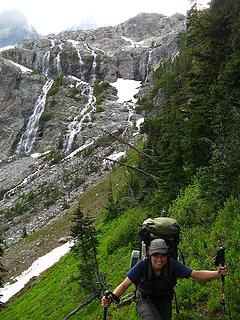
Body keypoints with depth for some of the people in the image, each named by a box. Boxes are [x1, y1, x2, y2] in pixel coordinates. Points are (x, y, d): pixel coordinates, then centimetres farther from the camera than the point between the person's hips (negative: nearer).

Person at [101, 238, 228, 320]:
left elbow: (197, 274, -26)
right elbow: (125, 284, -27)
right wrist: (111, 298, -43)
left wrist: (217, 273, -41)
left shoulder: (173, 265, -26)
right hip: (145, 298, -3)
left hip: (164, 300, 3)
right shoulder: (142, 265, -29)